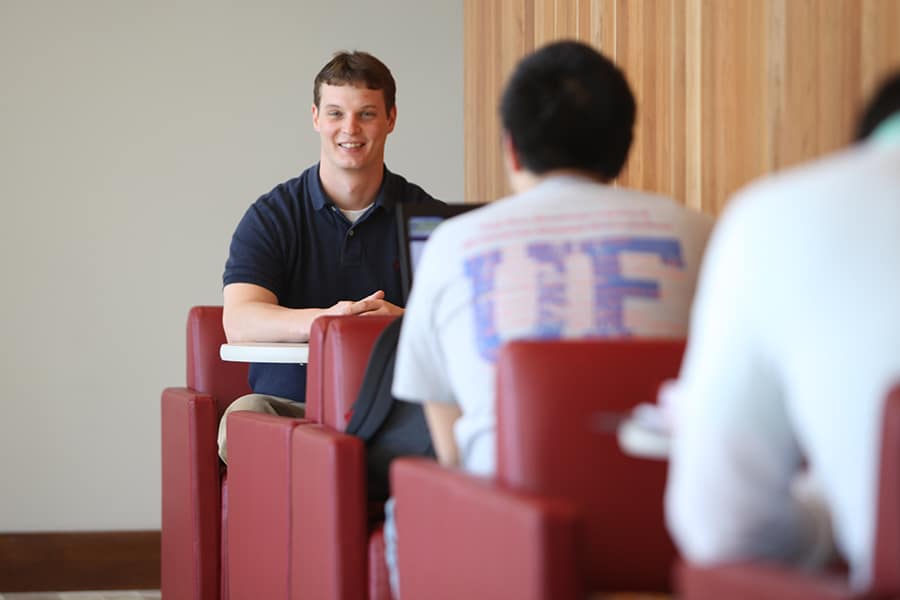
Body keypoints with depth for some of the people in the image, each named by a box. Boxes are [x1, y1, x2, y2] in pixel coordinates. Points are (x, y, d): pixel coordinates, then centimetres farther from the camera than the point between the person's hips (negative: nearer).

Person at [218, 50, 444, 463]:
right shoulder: (271, 216, 6)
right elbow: (239, 322, -10)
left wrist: (402, 320, -29)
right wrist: (322, 319, -30)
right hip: (288, 405, 0)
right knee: (243, 416, -33)